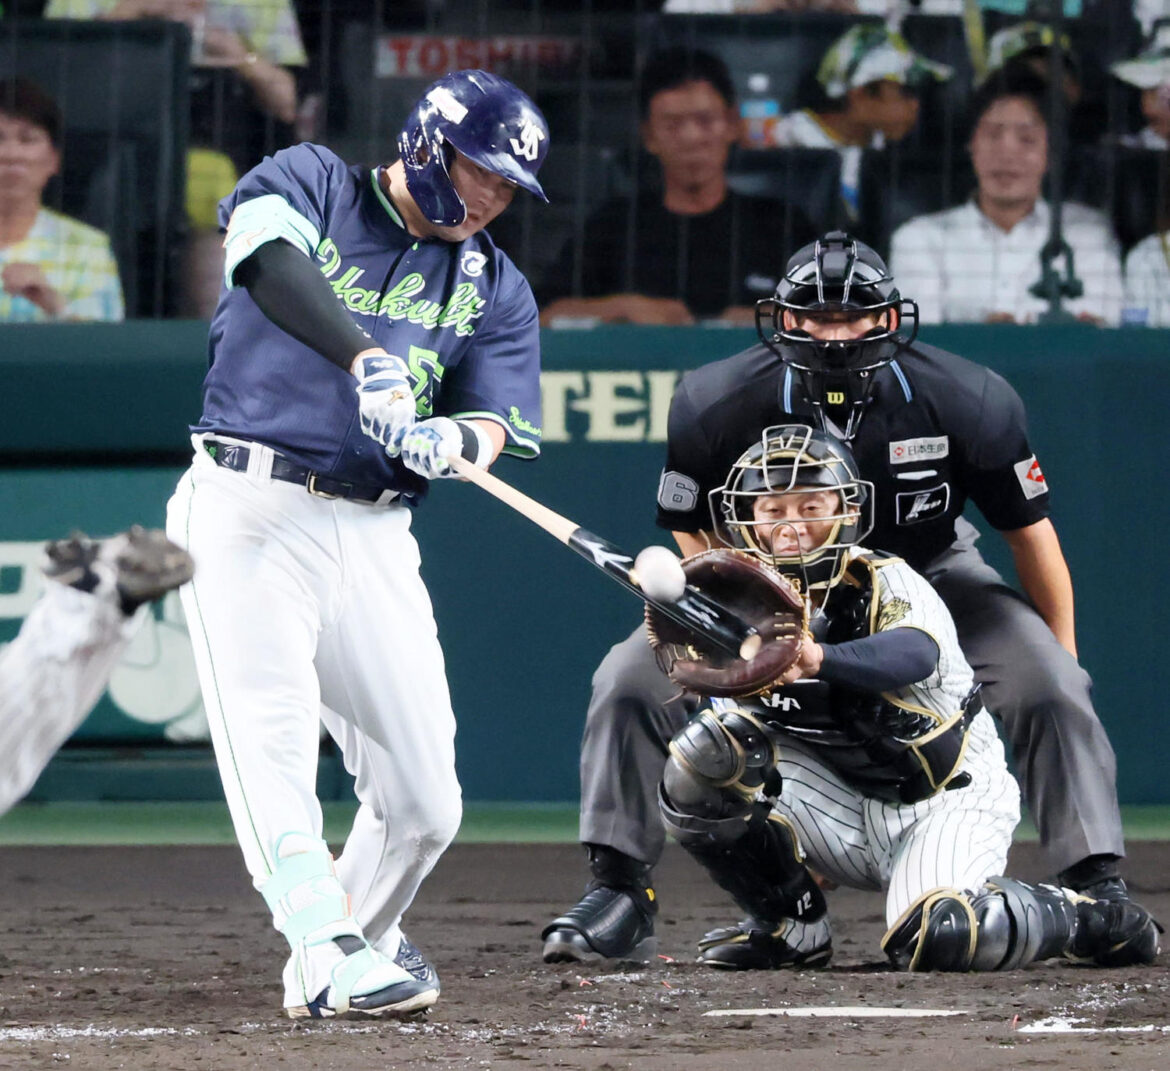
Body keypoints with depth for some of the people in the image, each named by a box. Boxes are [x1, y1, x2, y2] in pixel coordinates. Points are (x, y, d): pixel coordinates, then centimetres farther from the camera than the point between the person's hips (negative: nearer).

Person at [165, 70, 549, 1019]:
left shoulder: (497, 291, 16)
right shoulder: (312, 185, 5)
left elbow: (496, 424, 4)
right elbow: (266, 256, -18)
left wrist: (451, 440, -22)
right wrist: (365, 357, -33)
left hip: (372, 538, 4)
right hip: (246, 509, -4)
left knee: (424, 801, -1)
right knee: (272, 737, -21)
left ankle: (341, 960, 20)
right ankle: (328, 951, -29)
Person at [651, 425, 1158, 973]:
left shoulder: (888, 584, -18)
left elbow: (916, 653, -41)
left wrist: (820, 660, -61)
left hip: (947, 800, -5)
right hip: (845, 808, 5)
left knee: (940, 938, -32)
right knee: (701, 763, -15)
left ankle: (1084, 917, 0)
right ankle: (790, 926, 4)